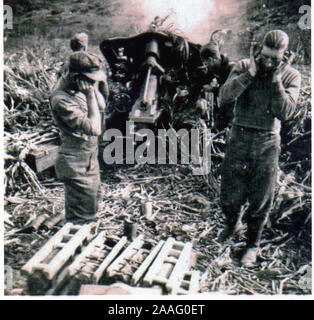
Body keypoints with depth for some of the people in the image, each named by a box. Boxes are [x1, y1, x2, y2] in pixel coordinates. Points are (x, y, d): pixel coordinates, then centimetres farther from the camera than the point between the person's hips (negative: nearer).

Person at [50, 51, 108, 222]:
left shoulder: (80, 90, 0)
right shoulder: (61, 99, -25)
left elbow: (101, 106, 15)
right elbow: (95, 128, -29)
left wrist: (94, 89, -1)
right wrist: (90, 95, -25)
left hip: (91, 158, 9)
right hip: (76, 165, -9)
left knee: (91, 210, 23)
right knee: (82, 216, 1)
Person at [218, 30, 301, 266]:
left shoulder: (291, 76, -2)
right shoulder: (245, 67, -1)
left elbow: (285, 113, -14)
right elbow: (224, 97, -14)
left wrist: (276, 82, -20)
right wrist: (249, 74, -20)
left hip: (267, 143, 0)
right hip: (239, 139, 1)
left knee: (260, 200, 8)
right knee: (229, 196, 8)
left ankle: (253, 244, 28)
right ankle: (232, 225, 41)